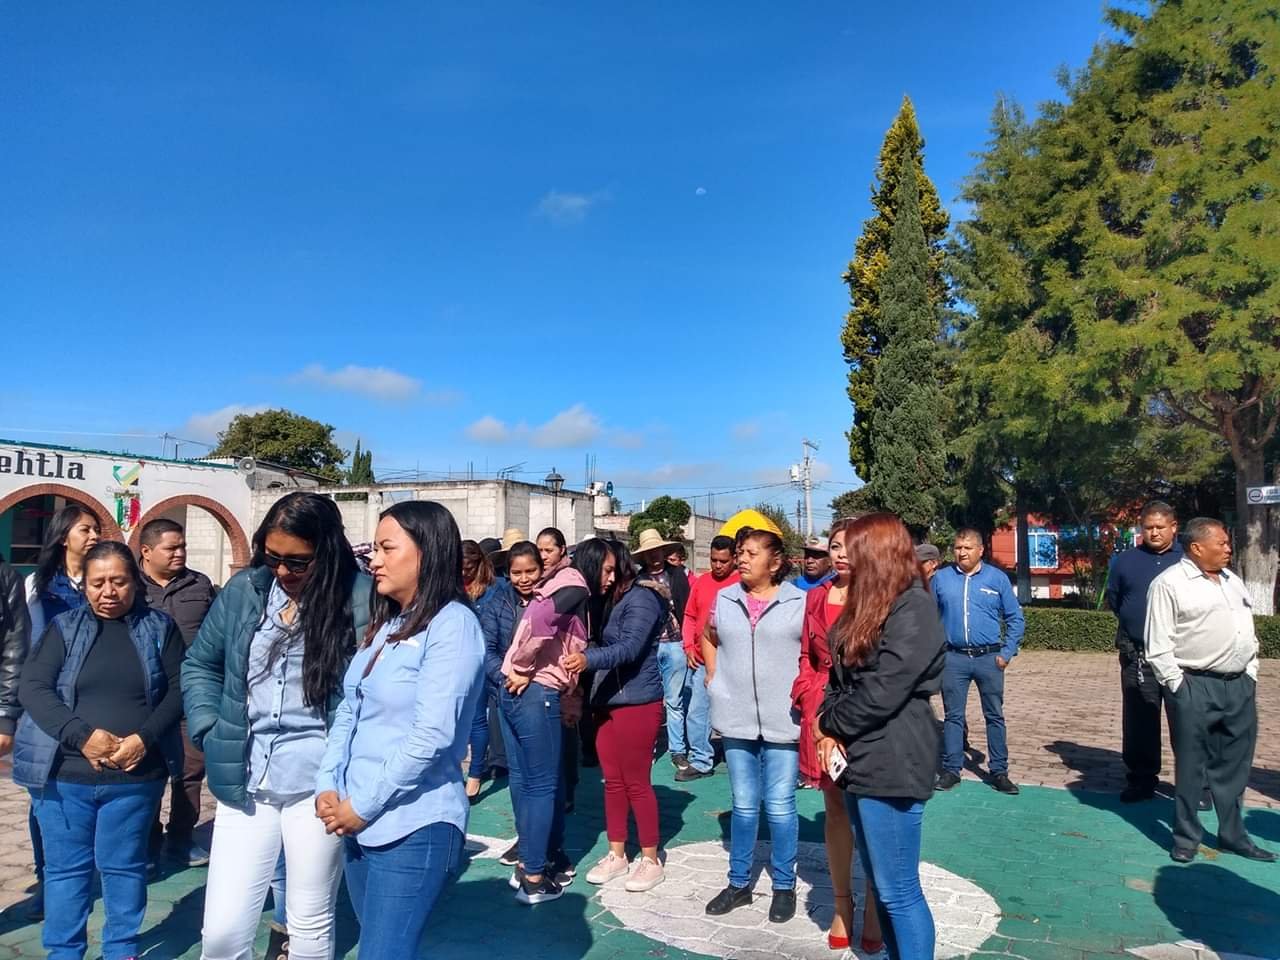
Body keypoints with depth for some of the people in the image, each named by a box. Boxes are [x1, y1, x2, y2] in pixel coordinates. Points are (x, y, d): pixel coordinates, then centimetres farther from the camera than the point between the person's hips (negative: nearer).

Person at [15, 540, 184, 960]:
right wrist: (83, 735, -18)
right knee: (66, 867, 10)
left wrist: (144, 738, -15)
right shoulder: (63, 626, 3)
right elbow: (32, 687, -6)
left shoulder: (159, 627, 3)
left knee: (124, 865, 11)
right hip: (65, 772, 0)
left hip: (135, 774, 0)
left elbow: (178, 689, 0)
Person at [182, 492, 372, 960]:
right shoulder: (243, 590, 2)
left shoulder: (361, 599, -10)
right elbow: (200, 664, 15)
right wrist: (209, 729, 2)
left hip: (318, 783, -3)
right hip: (244, 781, 3)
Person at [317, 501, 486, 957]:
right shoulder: (384, 624, 12)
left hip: (413, 828, -8)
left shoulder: (452, 625, -14)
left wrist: (362, 806, -14)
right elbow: (349, 710, 11)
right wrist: (329, 786, -2)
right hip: (360, 823, 8)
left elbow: (431, 736, -20)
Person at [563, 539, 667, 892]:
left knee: (636, 782, 1)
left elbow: (629, 648, -26)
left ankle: (651, 860, 15)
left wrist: (588, 659, -41)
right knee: (613, 780, 14)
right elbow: (587, 644, 8)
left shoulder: (639, 598, -13)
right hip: (605, 701, 7)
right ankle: (616, 855, 26)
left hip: (637, 701, -7)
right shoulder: (600, 601, 10)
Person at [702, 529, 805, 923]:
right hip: (737, 718, 3)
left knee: (780, 806, 6)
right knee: (743, 804, 15)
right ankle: (739, 882, 28)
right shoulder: (724, 599, 3)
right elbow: (709, 638, 20)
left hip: (782, 720, -3)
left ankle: (784, 886, 24)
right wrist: (713, 676, 10)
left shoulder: (800, 602, -8)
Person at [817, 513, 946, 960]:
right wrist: (829, 731, -3)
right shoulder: (870, 607, 13)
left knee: (898, 891, 1)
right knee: (880, 882, 19)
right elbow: (841, 678, 14)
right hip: (863, 759, 9)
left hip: (892, 765, -9)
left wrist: (829, 724, -7)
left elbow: (880, 695, -21)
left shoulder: (913, 609, -16)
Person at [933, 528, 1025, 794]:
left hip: (989, 658, 0)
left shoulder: (997, 578, 0)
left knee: (995, 716, 8)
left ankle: (999, 771, 18)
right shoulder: (941, 578, 2)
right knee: (953, 716, 7)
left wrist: (1007, 653, -3)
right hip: (953, 659, 0)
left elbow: (1015, 618, 4)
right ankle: (951, 770, 16)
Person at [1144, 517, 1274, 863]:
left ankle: (1233, 835, 27)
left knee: (1234, 766, 14)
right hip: (1194, 687, -7)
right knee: (1190, 765, 2)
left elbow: (1248, 631, 20)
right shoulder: (1169, 583, -9)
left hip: (1240, 685, 7)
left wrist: (1250, 674, 12)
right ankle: (1186, 837, 14)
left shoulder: (1233, 581, 14)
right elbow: (1158, 644, -11)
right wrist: (1177, 685, -13)